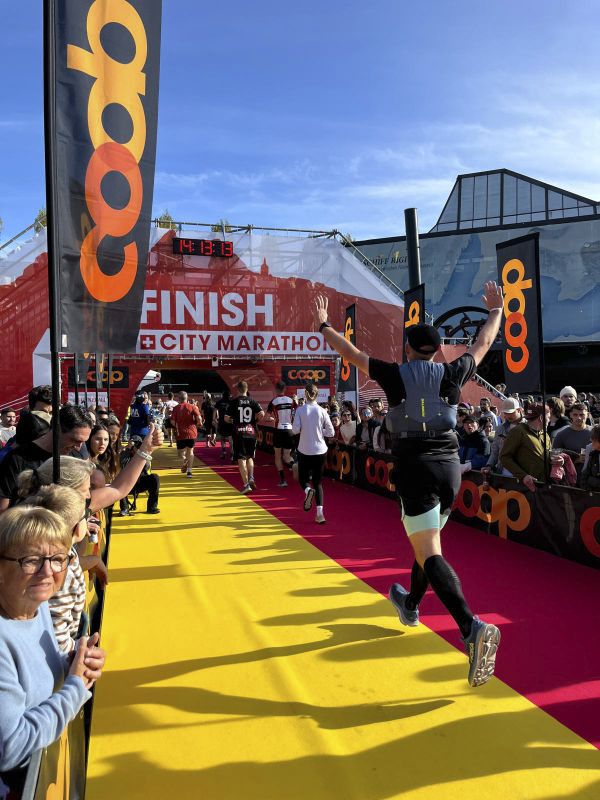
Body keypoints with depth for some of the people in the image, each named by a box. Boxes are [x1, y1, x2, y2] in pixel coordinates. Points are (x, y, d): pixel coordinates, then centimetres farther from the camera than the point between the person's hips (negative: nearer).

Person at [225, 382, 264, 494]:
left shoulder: (234, 401, -2)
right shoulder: (252, 401, 3)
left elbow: (226, 418, -5)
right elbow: (261, 414, -11)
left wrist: (232, 421, 16)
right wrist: (255, 420, 8)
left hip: (239, 433, -2)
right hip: (251, 433, 2)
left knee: (241, 459, 0)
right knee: (250, 457, 20)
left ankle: (246, 484, -5)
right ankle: (251, 478, 4)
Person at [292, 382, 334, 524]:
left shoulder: (300, 410, -7)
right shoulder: (322, 411, -3)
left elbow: (295, 430, -12)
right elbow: (331, 432, -2)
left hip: (305, 451, -1)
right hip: (320, 451, 1)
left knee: (303, 478, 17)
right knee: (318, 482, 12)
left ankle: (308, 490, -18)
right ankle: (320, 513, -1)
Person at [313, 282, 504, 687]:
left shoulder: (395, 375, -2)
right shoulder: (452, 374, 4)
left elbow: (351, 352, 10)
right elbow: (484, 343, 21)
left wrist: (324, 325, 26)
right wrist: (496, 310, 38)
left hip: (415, 469, -5)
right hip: (450, 468, 5)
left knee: (429, 554, -8)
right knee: (427, 542, 23)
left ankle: (473, 627, -27)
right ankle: (411, 604, 44)